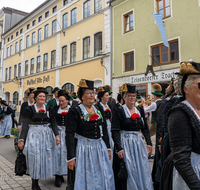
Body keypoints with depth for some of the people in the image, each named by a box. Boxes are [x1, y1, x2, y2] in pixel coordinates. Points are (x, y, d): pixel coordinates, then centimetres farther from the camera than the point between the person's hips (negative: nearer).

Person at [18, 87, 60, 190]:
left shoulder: (49, 109, 8)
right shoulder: (30, 109, 0)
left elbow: (53, 123, 4)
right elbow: (25, 124, -3)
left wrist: (57, 135, -9)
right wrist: (21, 139, -9)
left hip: (47, 136, 3)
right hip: (34, 135, -3)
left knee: (45, 158, 5)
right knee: (34, 157, -4)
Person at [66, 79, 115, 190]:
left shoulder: (98, 109, 6)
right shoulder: (75, 112, -10)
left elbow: (104, 130, 12)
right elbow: (69, 135, -12)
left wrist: (107, 148, 11)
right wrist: (71, 158, -14)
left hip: (100, 147, 5)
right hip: (84, 149, -5)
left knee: (105, 178, 15)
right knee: (86, 179, 10)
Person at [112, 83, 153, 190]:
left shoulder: (139, 111, 9)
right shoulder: (118, 110, -8)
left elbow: (145, 129, 13)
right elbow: (115, 131, -12)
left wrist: (149, 143, 5)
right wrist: (119, 148, -19)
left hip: (139, 143, 5)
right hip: (125, 144, -5)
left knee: (142, 169, 12)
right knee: (128, 171, 4)